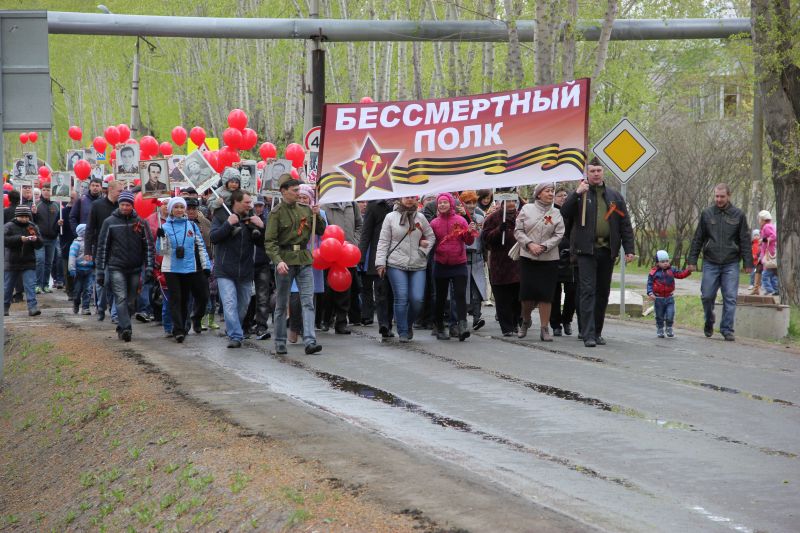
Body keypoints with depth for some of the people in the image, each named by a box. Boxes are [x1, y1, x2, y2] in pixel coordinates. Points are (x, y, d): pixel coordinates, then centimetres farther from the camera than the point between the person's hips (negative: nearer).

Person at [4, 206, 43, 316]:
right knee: (8, 287, 10)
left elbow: (39, 245, 4)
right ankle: (4, 308, 23)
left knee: (30, 285, -10)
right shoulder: (9, 226, -2)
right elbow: (5, 240, -17)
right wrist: (20, 239, -27)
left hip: (29, 263, 1)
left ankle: (32, 307, -15)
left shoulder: (32, 227, 6)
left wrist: (36, 239, -19)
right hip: (12, 262, -1)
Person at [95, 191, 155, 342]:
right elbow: (102, 247, 4)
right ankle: (125, 328, -24)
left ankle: (121, 327, 20)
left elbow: (149, 246, 7)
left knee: (131, 301, 6)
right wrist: (99, 270, 1)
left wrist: (149, 267, -4)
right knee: (121, 298, -15)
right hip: (116, 268, -2)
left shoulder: (141, 223, 5)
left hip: (135, 269, 2)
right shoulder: (110, 222, 2)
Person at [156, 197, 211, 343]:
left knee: (184, 299, 9)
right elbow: (161, 251, 0)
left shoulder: (192, 225, 8)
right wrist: (160, 237, -17)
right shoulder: (165, 227, 2)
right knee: (175, 299, -5)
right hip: (172, 269, -2)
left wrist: (206, 265, 6)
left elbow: (201, 246, 11)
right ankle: (178, 330, -7)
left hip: (190, 268, 2)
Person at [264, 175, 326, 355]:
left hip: (304, 260, 4)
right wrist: (278, 261, -24)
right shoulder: (276, 213, -4)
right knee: (281, 304, 6)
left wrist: (317, 215, -1)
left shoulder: (305, 209, 10)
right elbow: (269, 241, -10)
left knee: (308, 301, -7)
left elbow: (321, 231, 17)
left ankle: (310, 341, -13)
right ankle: (280, 343, 15)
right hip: (285, 260, -4)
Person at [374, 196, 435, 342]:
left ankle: (409, 325, 21)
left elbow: (431, 237, 19)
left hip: (418, 265, 2)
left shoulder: (420, 217, 10)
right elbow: (383, 242, 2)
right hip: (396, 264, -2)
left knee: (417, 299, -5)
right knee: (401, 299, -6)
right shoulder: (391, 217, 3)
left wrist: (424, 251, 3)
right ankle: (403, 332, 4)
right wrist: (380, 263, -5)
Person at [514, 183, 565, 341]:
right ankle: (525, 321, 28)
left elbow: (559, 235, -2)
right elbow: (518, 231, 1)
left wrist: (544, 247, -15)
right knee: (527, 293, 1)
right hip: (527, 257, 0)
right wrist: (530, 244, -13)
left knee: (546, 294, -2)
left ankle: (544, 329, 3)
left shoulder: (556, 213, 3)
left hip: (549, 259, 0)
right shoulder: (527, 209, 3)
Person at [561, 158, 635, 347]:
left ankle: (597, 332, 17)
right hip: (586, 250, -4)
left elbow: (625, 225, 13)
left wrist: (629, 249, 5)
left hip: (607, 251, 4)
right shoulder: (579, 194, 6)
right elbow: (565, 212, -9)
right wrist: (577, 194, -19)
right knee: (588, 291, -10)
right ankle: (588, 335, -14)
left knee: (603, 293, 8)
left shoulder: (614, 196, 14)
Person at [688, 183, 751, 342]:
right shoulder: (707, 214, 5)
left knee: (730, 298, -3)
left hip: (731, 264, -1)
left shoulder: (738, 215, 3)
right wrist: (692, 260, 4)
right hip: (710, 263, 1)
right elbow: (697, 239, 8)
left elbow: (745, 240, 4)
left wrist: (747, 263, -1)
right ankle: (709, 322, 27)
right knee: (707, 296, 2)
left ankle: (727, 330, 3)